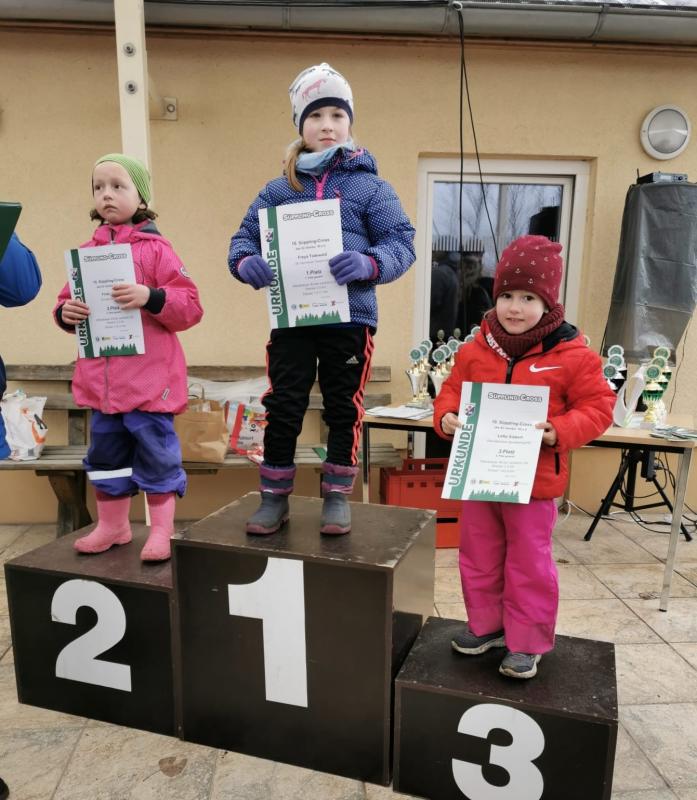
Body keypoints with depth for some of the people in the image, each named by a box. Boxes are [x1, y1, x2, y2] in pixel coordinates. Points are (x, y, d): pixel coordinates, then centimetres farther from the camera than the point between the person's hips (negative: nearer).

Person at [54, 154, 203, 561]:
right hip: (100, 379, 6)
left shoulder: (156, 248, -5)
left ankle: (162, 530, 17)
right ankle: (112, 524, 34)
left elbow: (191, 306, -10)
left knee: (156, 451, 2)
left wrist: (150, 297, -24)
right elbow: (69, 299, 18)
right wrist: (66, 312, -4)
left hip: (149, 378, -6)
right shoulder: (88, 251, 10)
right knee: (106, 451, 16)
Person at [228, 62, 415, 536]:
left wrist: (369, 264, -24)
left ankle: (337, 496, 25)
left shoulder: (370, 186, 4)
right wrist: (247, 263, -16)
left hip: (350, 318, -1)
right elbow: (243, 239, 8)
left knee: (343, 410, 9)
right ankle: (275, 498, 21)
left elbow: (402, 244, -3)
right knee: (283, 410, 5)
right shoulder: (279, 189, 11)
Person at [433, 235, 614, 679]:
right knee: (479, 558, 18)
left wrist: (558, 432, -23)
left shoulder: (572, 355, -10)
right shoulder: (475, 350, -1)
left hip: (534, 481, -4)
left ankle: (527, 643, 28)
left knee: (529, 564, 10)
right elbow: (452, 391, 8)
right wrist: (446, 416, -12)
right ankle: (486, 625, 38)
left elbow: (597, 407, -7)